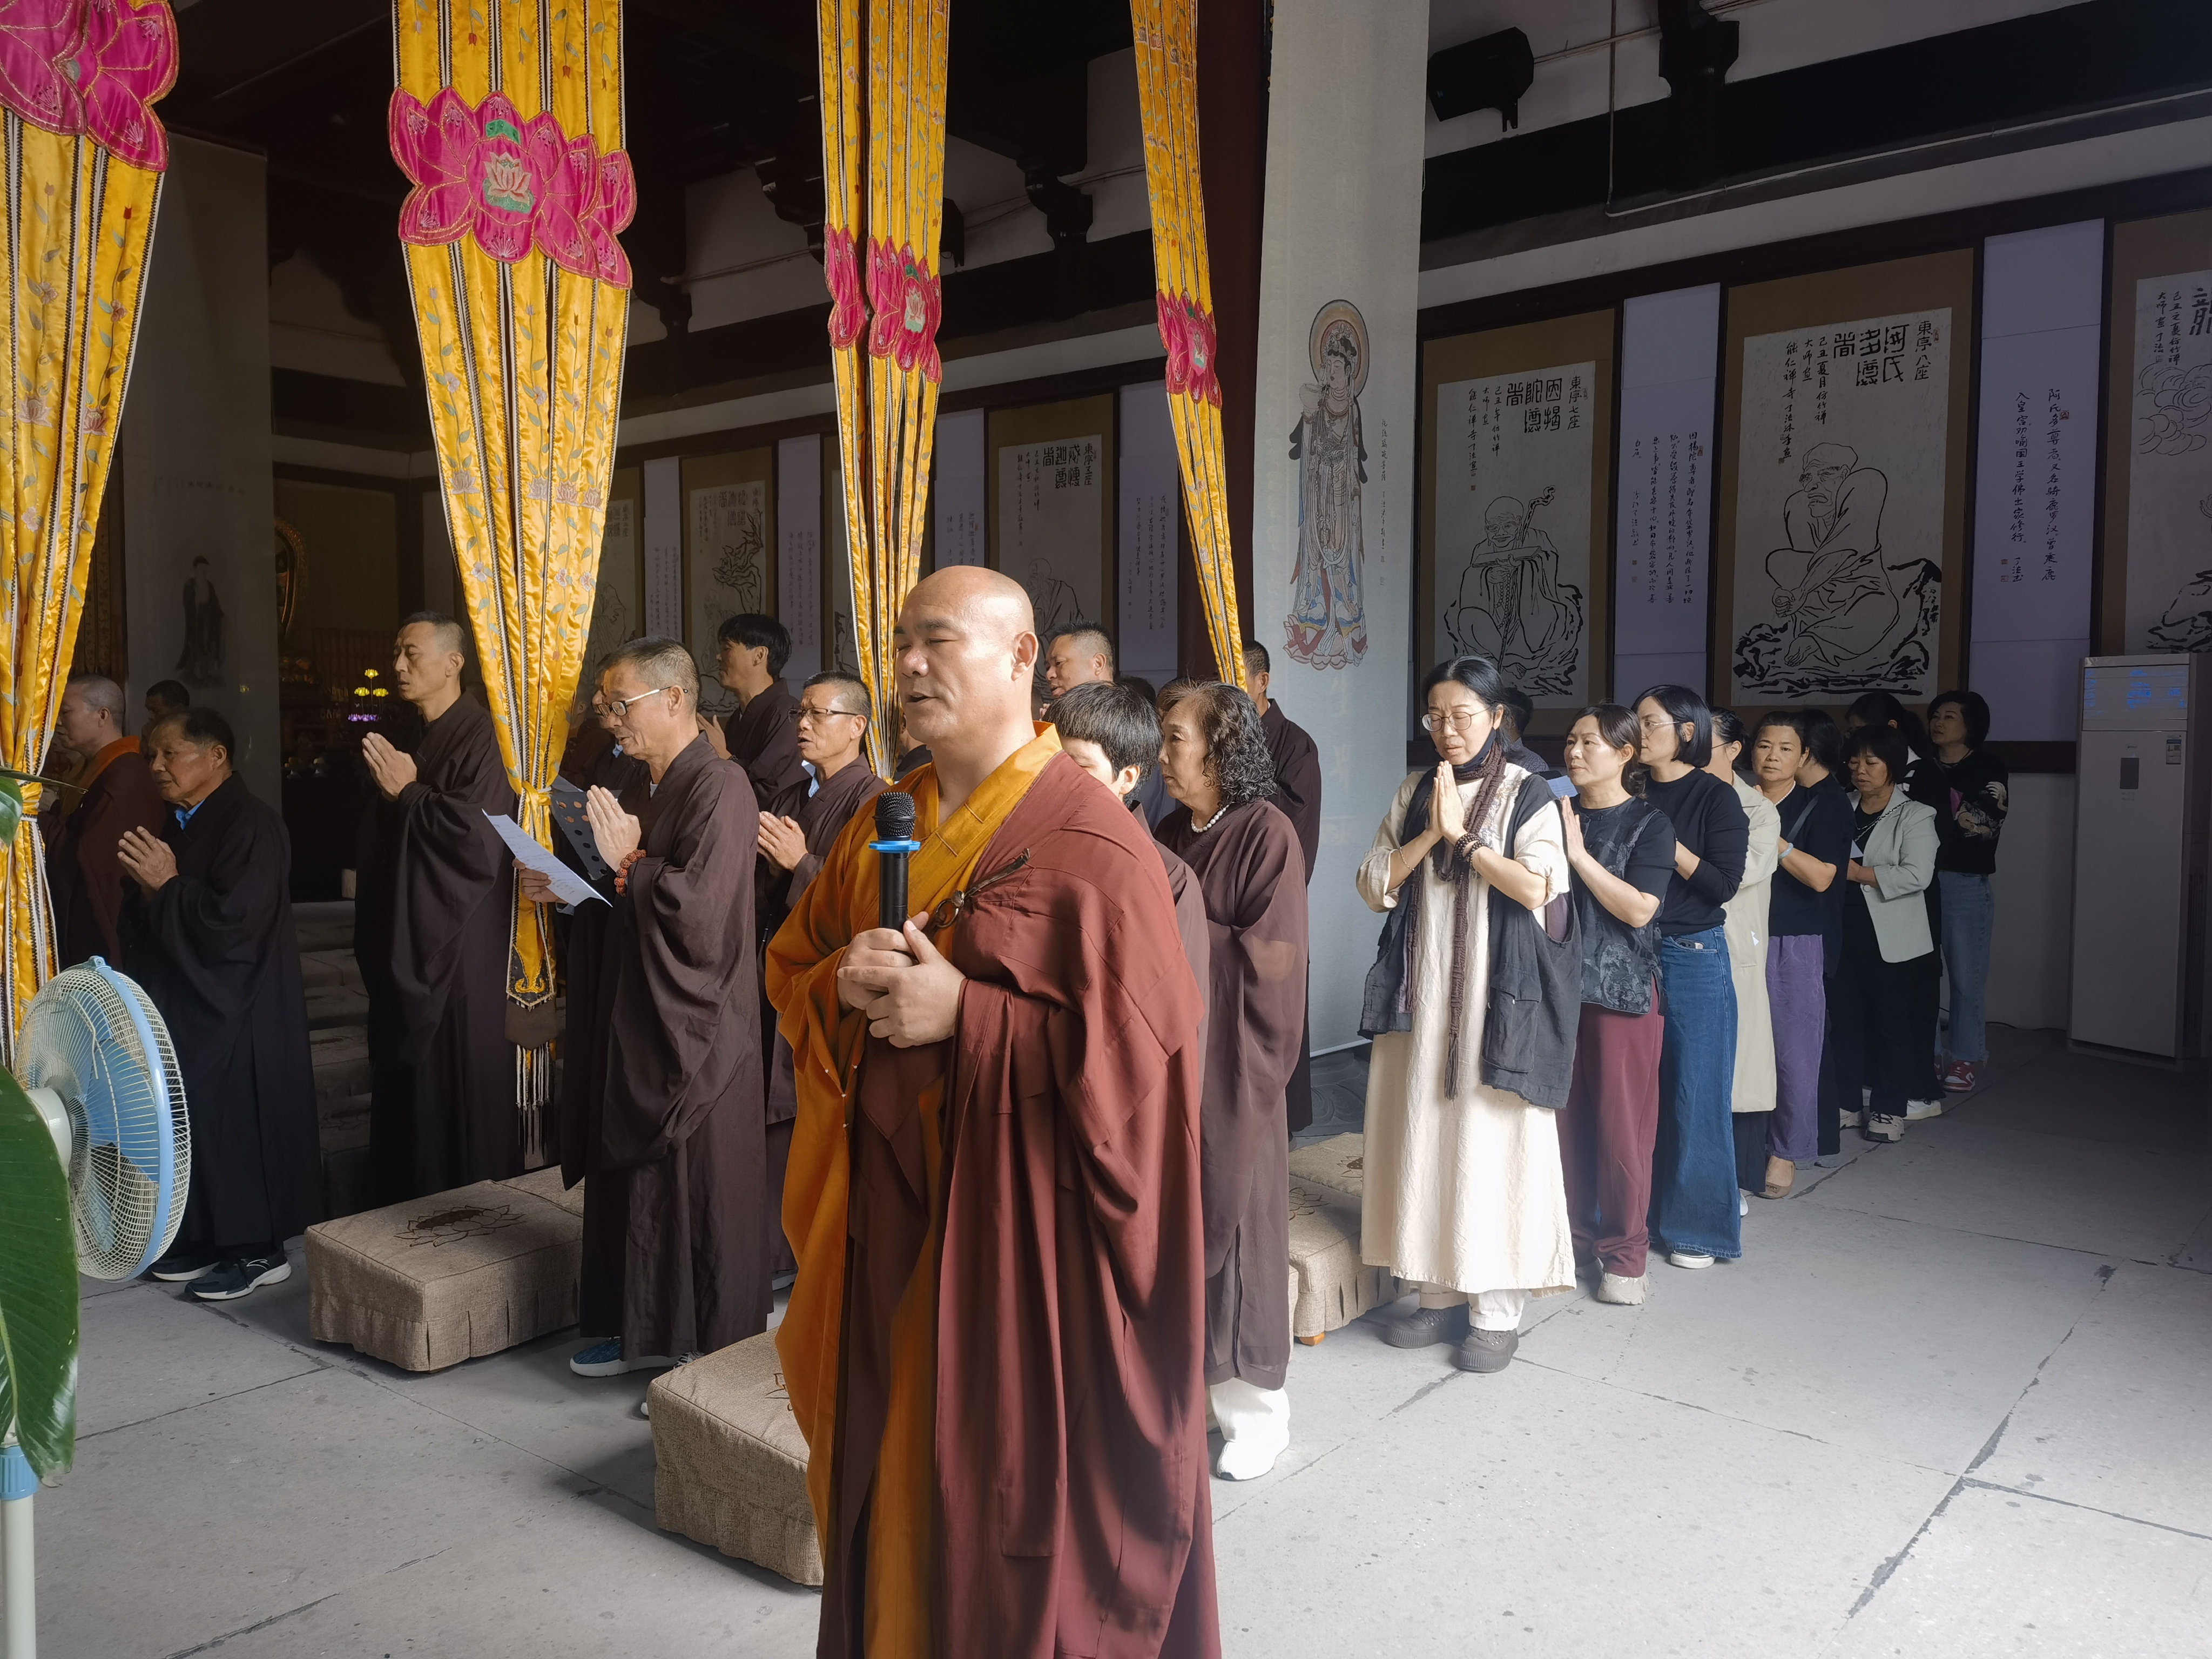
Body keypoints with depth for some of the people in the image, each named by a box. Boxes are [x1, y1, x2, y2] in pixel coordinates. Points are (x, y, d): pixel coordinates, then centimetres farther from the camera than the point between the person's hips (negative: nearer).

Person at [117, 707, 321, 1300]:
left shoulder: (250, 825, -17)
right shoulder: (176, 824, 11)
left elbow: (233, 922, -25)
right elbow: (141, 922, 18)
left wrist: (166, 885, -17)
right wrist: (141, 888, -3)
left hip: (235, 1013, -9)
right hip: (183, 1005, 9)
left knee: (237, 1127, -3)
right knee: (193, 1124, 13)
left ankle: (261, 1250, 7)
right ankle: (207, 1237, 24)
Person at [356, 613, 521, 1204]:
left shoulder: (481, 737, -14)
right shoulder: (404, 742, 12)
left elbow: (480, 836, -25)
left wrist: (408, 793, -17)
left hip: (459, 948, -8)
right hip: (405, 944, 8)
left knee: (460, 1081, 0)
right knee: (408, 1079, 14)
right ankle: (408, 1197, 26)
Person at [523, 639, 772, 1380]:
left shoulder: (720, 789, -16)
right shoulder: (649, 790, 13)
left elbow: (700, 912, -25)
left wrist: (626, 862, -16)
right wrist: (566, 890, 5)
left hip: (692, 1031, -9)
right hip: (634, 1021, 9)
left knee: (694, 1187, 0)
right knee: (633, 1177, 15)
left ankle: (713, 1354, 13)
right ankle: (643, 1328, 29)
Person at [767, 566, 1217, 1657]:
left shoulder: (1091, 843, -13)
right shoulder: (882, 828, 9)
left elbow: (1140, 1043, -17)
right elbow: (791, 968, 14)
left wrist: (965, 1014, -21)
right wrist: (846, 986, -9)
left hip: (1014, 1223, -6)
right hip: (884, 1213, 6)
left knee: (1015, 1480, 8)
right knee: (891, 1471, 18)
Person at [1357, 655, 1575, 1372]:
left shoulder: (1526, 793, -3)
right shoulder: (1414, 791, 10)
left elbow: (1537, 887, -16)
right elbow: (1374, 885, 3)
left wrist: (1463, 835, -13)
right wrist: (1431, 834, -9)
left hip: (1494, 991, -4)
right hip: (1421, 991, 5)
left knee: (1490, 1142, -1)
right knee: (1424, 1136, 7)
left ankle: (1496, 1309, 10)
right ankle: (1439, 1293, 20)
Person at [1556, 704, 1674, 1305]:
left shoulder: (1649, 824, -2)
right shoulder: (1555, 814, 11)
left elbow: (1639, 908, -14)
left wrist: (1578, 854, -16)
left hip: (1622, 991, -4)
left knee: (1621, 1125, 1)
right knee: (1565, 1119, 9)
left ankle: (1624, 1253, 13)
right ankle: (1575, 1236, 23)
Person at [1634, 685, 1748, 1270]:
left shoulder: (1716, 798, -5)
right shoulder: (1634, 796, 8)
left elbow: (1723, 884, -13)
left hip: (1693, 958, -5)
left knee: (1694, 1095, 2)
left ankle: (1700, 1227, 14)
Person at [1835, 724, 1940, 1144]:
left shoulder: (1914, 816, -4)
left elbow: (1917, 875, -16)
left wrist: (1860, 873, -17)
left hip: (1890, 939, -4)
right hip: (1843, 933, 4)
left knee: (1892, 1024, 5)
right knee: (1847, 1021, 10)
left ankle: (1890, 1109, 14)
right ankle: (1847, 1101, 21)